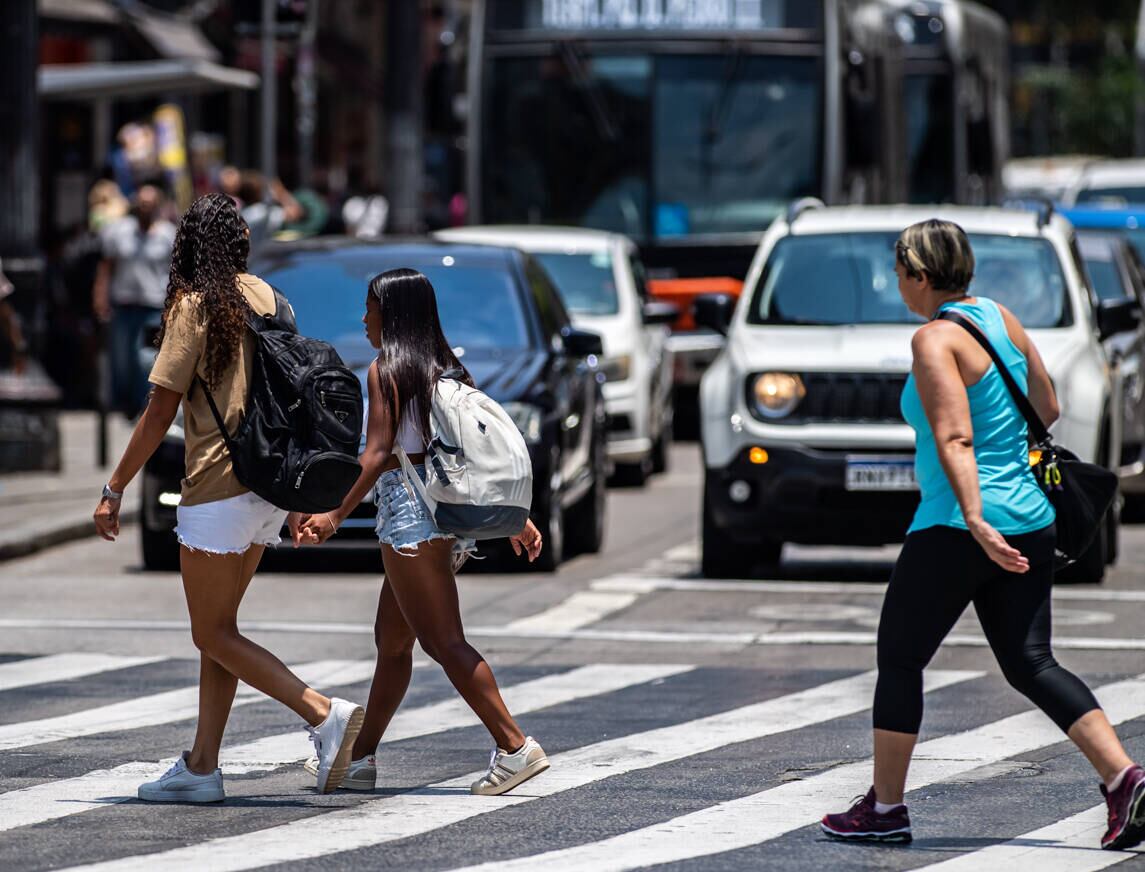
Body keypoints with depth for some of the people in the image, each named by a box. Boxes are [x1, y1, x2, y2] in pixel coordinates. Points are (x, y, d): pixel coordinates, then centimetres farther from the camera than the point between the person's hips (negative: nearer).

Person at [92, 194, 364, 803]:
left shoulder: (194, 306, -10)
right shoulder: (263, 297, 9)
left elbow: (160, 414, -11)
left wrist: (114, 490, -4)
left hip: (218, 489, -7)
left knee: (213, 636, -1)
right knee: (219, 629, 13)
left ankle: (325, 715, -16)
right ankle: (201, 768, 12)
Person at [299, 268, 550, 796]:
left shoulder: (386, 370, -7)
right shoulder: (448, 368, 15)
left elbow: (377, 453, -14)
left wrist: (337, 516, -13)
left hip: (409, 513, -9)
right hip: (452, 515, 9)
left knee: (444, 642, -10)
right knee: (391, 640, 16)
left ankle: (515, 746, -19)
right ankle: (361, 759, 21)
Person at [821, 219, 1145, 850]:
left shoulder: (936, 340, -13)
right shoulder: (1002, 319, 9)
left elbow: (955, 438, -23)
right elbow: (1047, 408, 18)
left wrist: (975, 519, -30)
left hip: (957, 528, -8)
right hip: (1029, 520, 8)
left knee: (899, 660, 7)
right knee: (1030, 664, 9)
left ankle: (884, 807, 12)